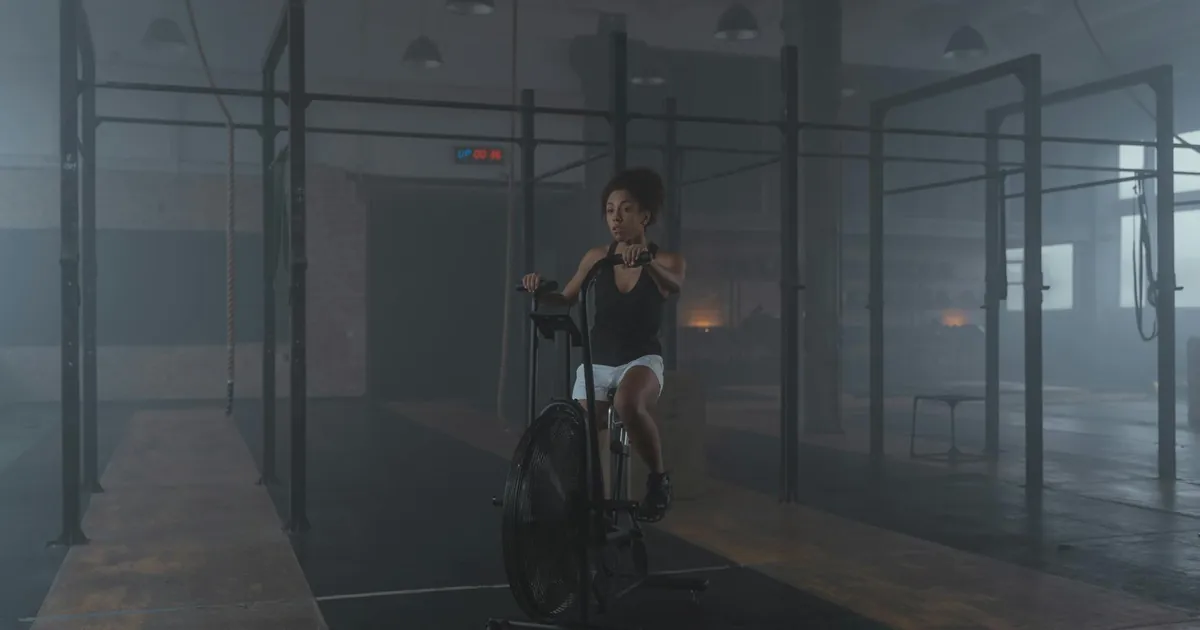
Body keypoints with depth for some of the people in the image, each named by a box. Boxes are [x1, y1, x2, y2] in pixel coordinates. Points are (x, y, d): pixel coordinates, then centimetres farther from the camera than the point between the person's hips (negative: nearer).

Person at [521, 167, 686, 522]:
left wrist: (645, 262, -48)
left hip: (641, 359, -4)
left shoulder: (667, 261, -5)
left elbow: (674, 286, -28)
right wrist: (540, 290, -13)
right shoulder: (597, 257, 2)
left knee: (628, 405, -37)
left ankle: (659, 479, -13)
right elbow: (566, 299, 9)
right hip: (596, 361, 4)